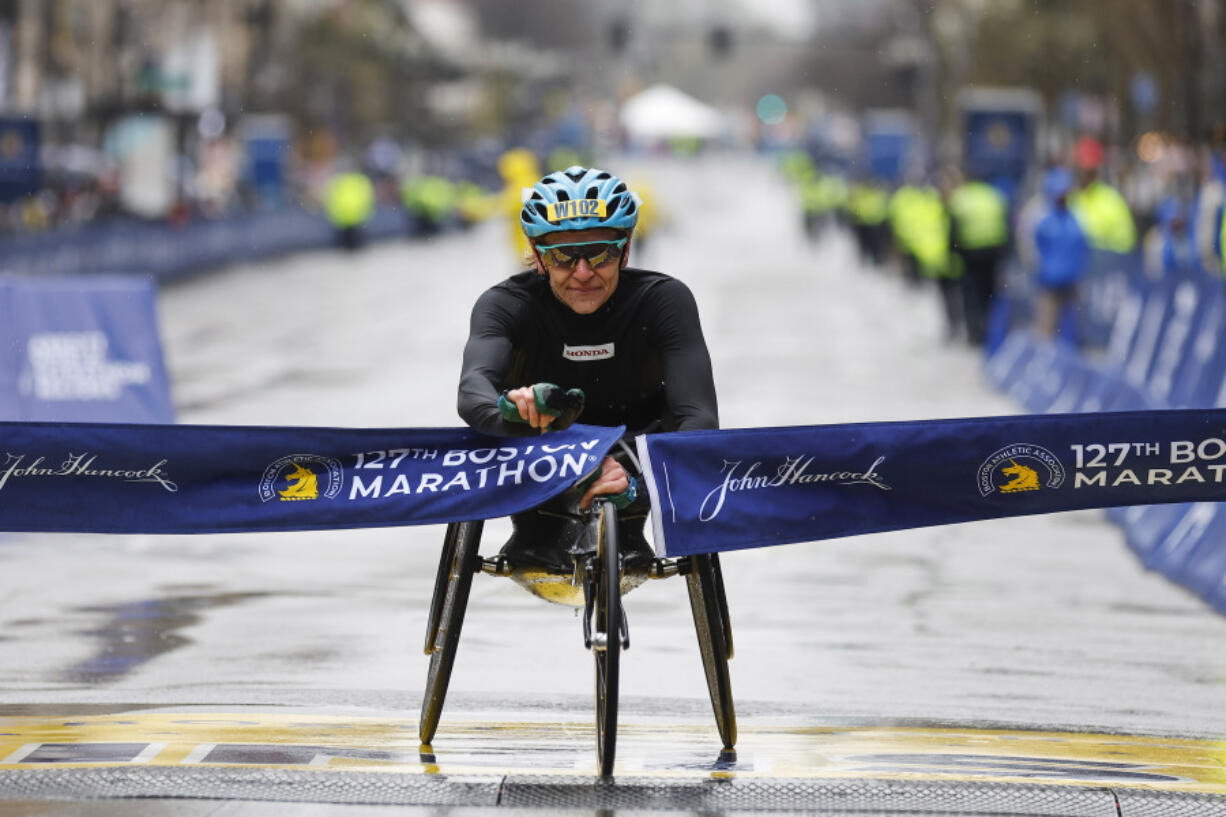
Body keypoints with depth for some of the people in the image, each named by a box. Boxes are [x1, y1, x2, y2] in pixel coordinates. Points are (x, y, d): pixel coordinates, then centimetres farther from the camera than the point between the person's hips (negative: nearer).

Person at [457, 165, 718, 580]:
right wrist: (510, 414, -67)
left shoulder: (664, 299, -23)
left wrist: (638, 484, -54)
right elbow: (473, 387, -42)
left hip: (634, 460, 0)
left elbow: (698, 414, -35)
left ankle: (626, 532, -8)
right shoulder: (508, 303, -22)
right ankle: (537, 535, -9)